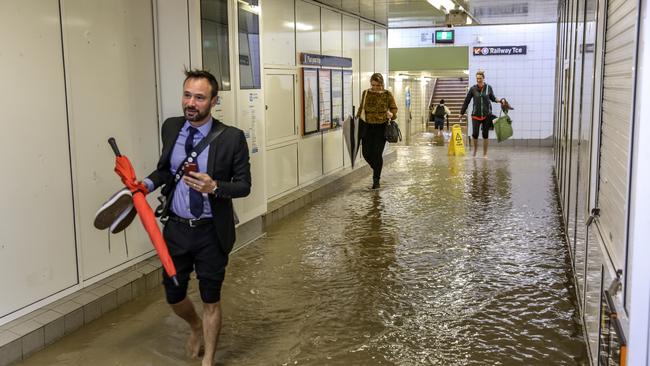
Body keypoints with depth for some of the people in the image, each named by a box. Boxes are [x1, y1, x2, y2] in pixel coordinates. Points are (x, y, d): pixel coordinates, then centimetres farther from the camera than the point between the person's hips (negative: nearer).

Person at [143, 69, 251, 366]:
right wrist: (148, 183, -6)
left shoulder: (231, 138, -15)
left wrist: (214, 187, -28)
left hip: (211, 232, -3)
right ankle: (196, 327, 49)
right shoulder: (171, 127, -1)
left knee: (210, 300, 11)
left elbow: (244, 185, -10)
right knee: (173, 295, 15)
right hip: (176, 229, 4)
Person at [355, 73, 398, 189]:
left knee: (377, 153, -6)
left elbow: (394, 108, 4)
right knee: (366, 153, 2)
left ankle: (376, 179, 9)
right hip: (367, 127, 3)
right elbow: (361, 108, 18)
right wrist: (357, 118, 7)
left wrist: (392, 114, -17)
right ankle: (377, 170, 31)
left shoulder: (387, 94, -2)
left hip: (381, 127, -3)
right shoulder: (366, 93, 6)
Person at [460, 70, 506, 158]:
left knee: (485, 134, 4)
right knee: (475, 134, -8)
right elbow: (466, 101, 4)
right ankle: (475, 149, 21)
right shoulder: (473, 89, -3)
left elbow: (492, 98, 16)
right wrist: (462, 113, 8)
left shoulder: (488, 88, 0)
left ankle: (485, 153, 16)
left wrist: (500, 100, -3)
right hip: (476, 115, -1)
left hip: (487, 115, 1)